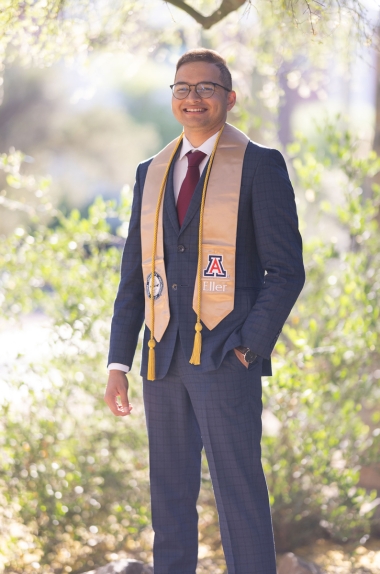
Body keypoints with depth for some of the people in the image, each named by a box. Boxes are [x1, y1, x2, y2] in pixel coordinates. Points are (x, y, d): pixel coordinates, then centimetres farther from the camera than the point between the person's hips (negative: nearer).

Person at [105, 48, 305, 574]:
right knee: (169, 495, 9)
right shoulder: (152, 173, 16)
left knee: (239, 494, -9)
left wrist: (247, 348, -14)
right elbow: (134, 276, 16)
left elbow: (286, 270, -5)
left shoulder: (260, 165, -1)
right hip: (165, 358, 6)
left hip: (226, 357, -6)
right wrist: (118, 363, 9)